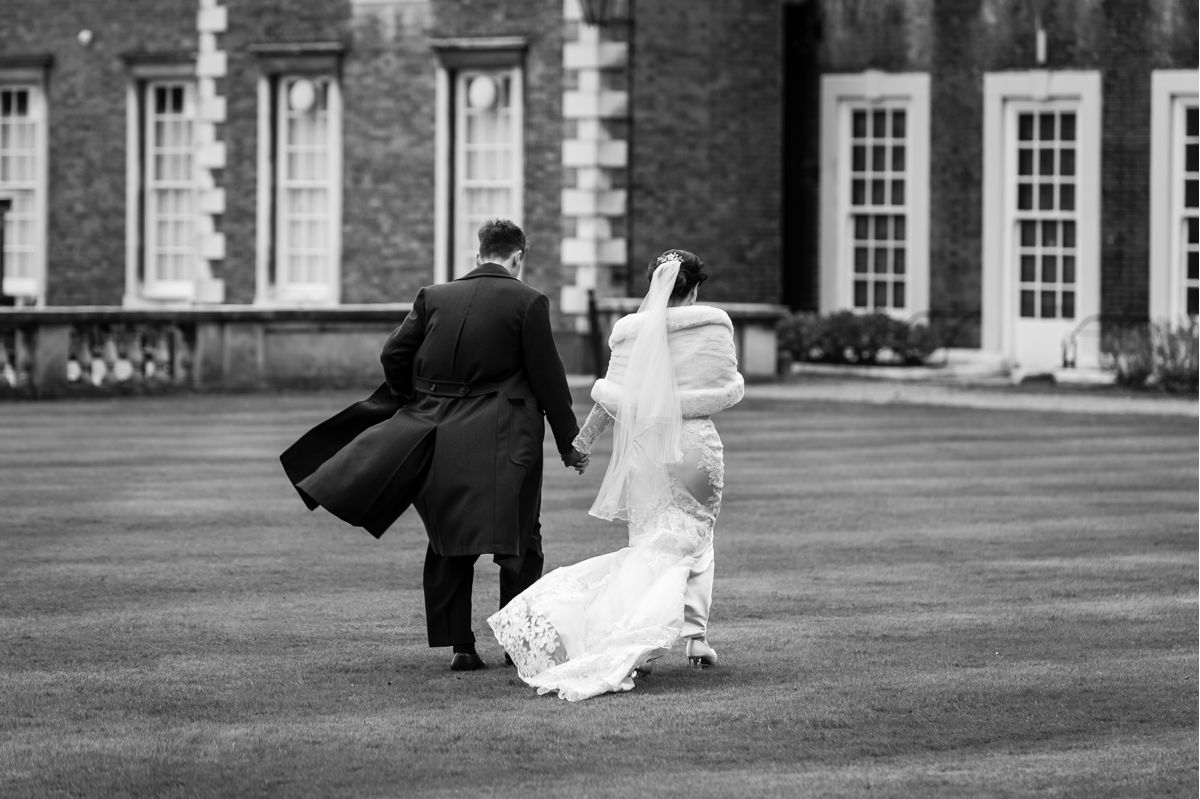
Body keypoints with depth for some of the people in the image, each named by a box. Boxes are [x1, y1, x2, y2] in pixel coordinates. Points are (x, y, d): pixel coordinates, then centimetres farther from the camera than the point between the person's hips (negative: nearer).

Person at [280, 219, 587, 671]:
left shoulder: (435, 298, 5)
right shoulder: (527, 303, -5)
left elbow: (393, 355, 2)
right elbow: (548, 379, -5)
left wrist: (416, 405, 18)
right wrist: (569, 444, 3)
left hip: (437, 432, 3)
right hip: (503, 439, -3)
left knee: (448, 543, 11)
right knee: (520, 541, 7)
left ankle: (460, 646, 9)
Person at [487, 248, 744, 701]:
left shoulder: (631, 332, -1)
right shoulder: (715, 326, -2)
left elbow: (614, 396, -1)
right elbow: (728, 391, 2)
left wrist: (584, 437, 13)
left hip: (645, 444, 0)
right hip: (697, 442, 0)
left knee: (650, 546, 3)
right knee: (696, 539, 15)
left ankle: (638, 645, -11)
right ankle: (696, 634, 4)